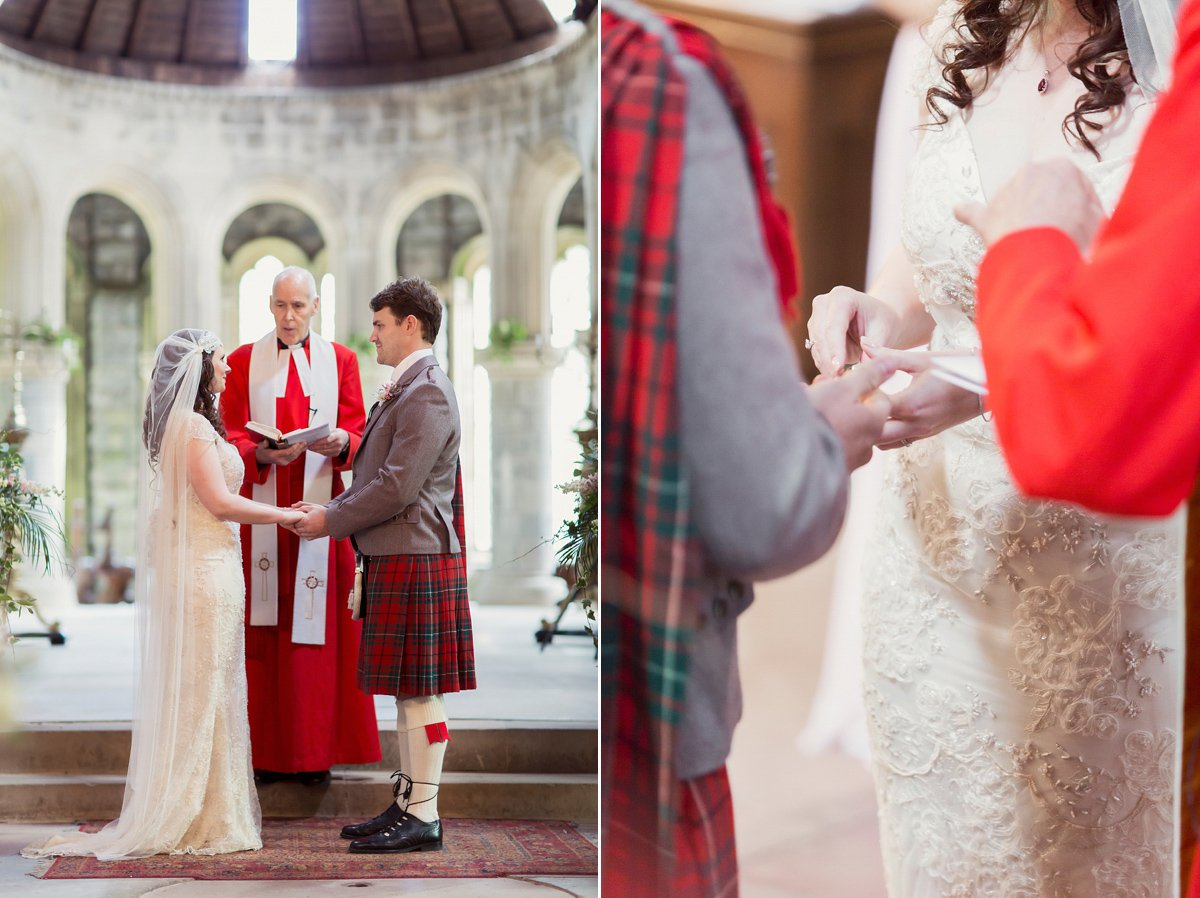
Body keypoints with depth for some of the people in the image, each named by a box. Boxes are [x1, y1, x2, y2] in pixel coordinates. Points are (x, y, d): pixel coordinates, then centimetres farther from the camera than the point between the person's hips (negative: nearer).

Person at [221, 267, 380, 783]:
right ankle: (264, 752, 3)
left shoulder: (341, 361, 11)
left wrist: (341, 444, -20)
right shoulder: (243, 362, 8)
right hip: (260, 512, 0)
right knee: (262, 630, -3)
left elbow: (358, 436, 4)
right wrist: (262, 454, -21)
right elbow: (231, 438, 0)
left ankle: (315, 753, 5)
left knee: (318, 627, -2)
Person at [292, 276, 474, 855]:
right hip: (392, 557, 10)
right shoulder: (403, 390, 18)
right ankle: (407, 803, 22)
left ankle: (423, 818, 0)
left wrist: (331, 520, -11)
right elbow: (377, 475, 22)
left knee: (419, 690, -5)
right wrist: (331, 509, 9)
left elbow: (397, 487, -20)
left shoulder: (427, 394, -15)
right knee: (407, 691, 14)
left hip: (414, 561, -10)